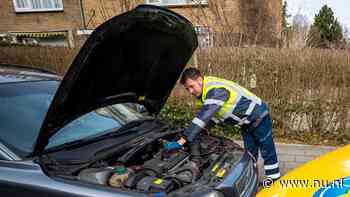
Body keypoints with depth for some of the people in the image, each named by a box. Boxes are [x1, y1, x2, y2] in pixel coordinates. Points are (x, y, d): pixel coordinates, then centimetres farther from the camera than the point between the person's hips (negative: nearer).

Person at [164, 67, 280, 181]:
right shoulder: (204, 92, -4)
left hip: (259, 115, -8)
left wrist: (181, 141, -46)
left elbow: (203, 117, -45)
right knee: (250, 153, 13)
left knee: (267, 152, 3)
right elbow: (209, 115, 9)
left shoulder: (216, 90, -36)